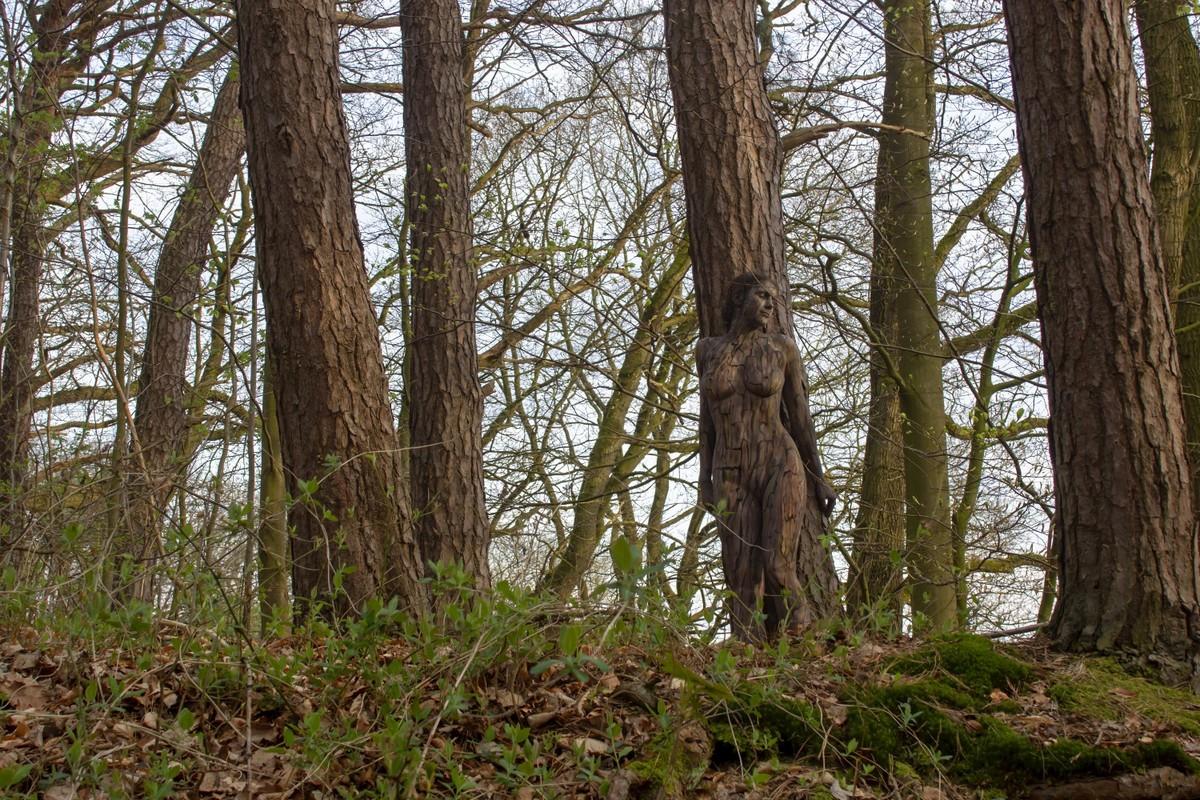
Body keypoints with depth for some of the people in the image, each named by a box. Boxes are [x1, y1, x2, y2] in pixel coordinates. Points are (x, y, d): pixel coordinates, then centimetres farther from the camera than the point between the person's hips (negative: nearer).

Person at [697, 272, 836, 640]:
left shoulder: (783, 347, 2)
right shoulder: (708, 350, 8)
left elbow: (800, 414, 5)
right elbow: (707, 416, 12)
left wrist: (819, 478, 4)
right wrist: (705, 477, 7)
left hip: (780, 468, -2)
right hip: (732, 477, 2)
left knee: (778, 569, -14)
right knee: (742, 577, -5)